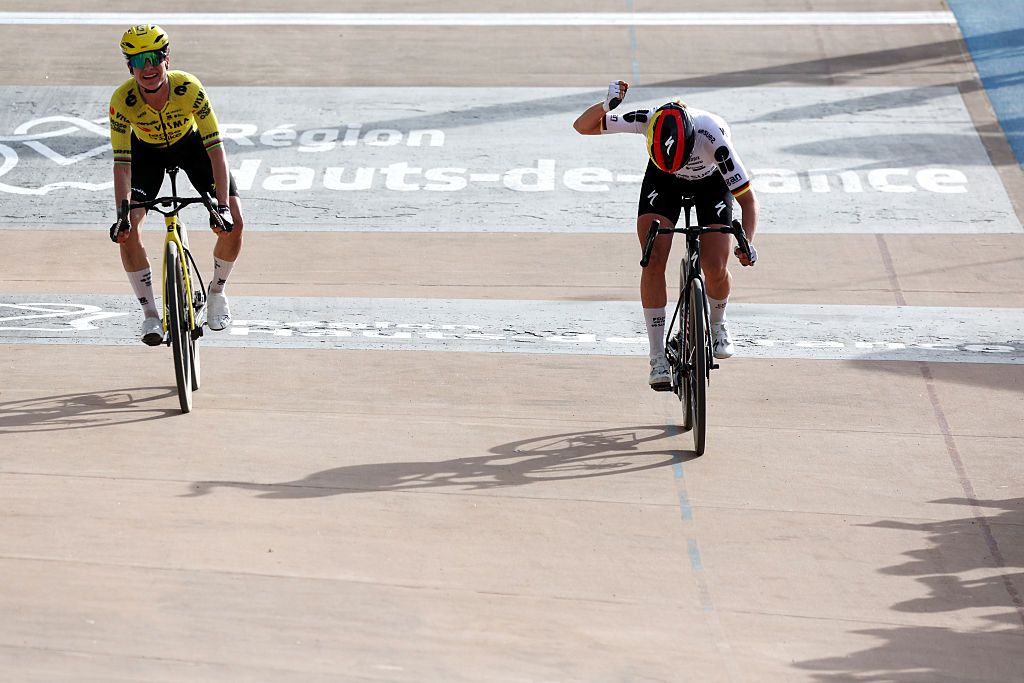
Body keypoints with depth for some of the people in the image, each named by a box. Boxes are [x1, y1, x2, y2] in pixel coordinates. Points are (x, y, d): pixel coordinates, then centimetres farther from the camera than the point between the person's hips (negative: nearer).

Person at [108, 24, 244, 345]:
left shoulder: (190, 88, -35)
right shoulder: (122, 100, -34)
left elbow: (215, 149, -35)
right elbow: (122, 163, -32)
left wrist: (223, 206, -44)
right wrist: (122, 216, -43)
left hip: (191, 144, 0)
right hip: (147, 151, 0)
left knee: (234, 223, -14)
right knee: (128, 232, -19)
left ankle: (217, 291, 14)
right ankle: (150, 314, -4)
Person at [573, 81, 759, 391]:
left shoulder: (713, 138, -40)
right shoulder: (650, 120, -36)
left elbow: (747, 200, -32)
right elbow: (583, 126, -28)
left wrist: (747, 243, -49)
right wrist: (606, 105, -48)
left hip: (711, 182, -1)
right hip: (663, 182, 1)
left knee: (716, 269, -14)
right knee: (654, 261, -17)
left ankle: (717, 325, 21)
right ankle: (658, 357, -9)